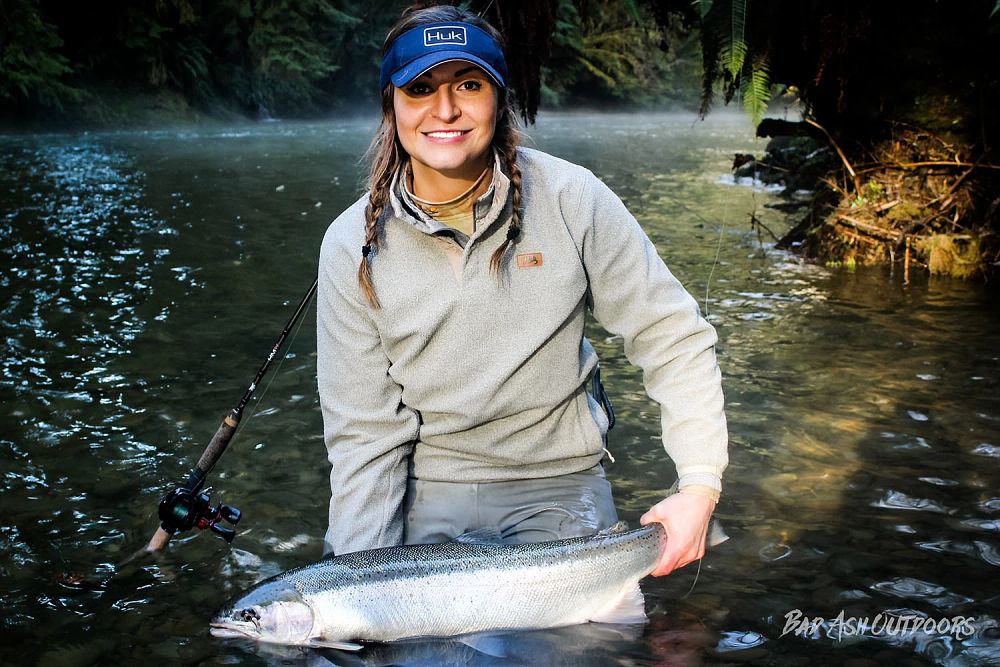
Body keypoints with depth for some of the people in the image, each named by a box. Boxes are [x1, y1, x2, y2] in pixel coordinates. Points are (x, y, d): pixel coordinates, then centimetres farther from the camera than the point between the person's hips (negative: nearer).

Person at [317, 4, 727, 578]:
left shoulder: (572, 198, -12)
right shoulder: (353, 246, -9)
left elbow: (672, 337, -7)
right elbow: (364, 431, -9)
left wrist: (701, 485, -17)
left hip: (555, 475, 0)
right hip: (418, 481, 1)